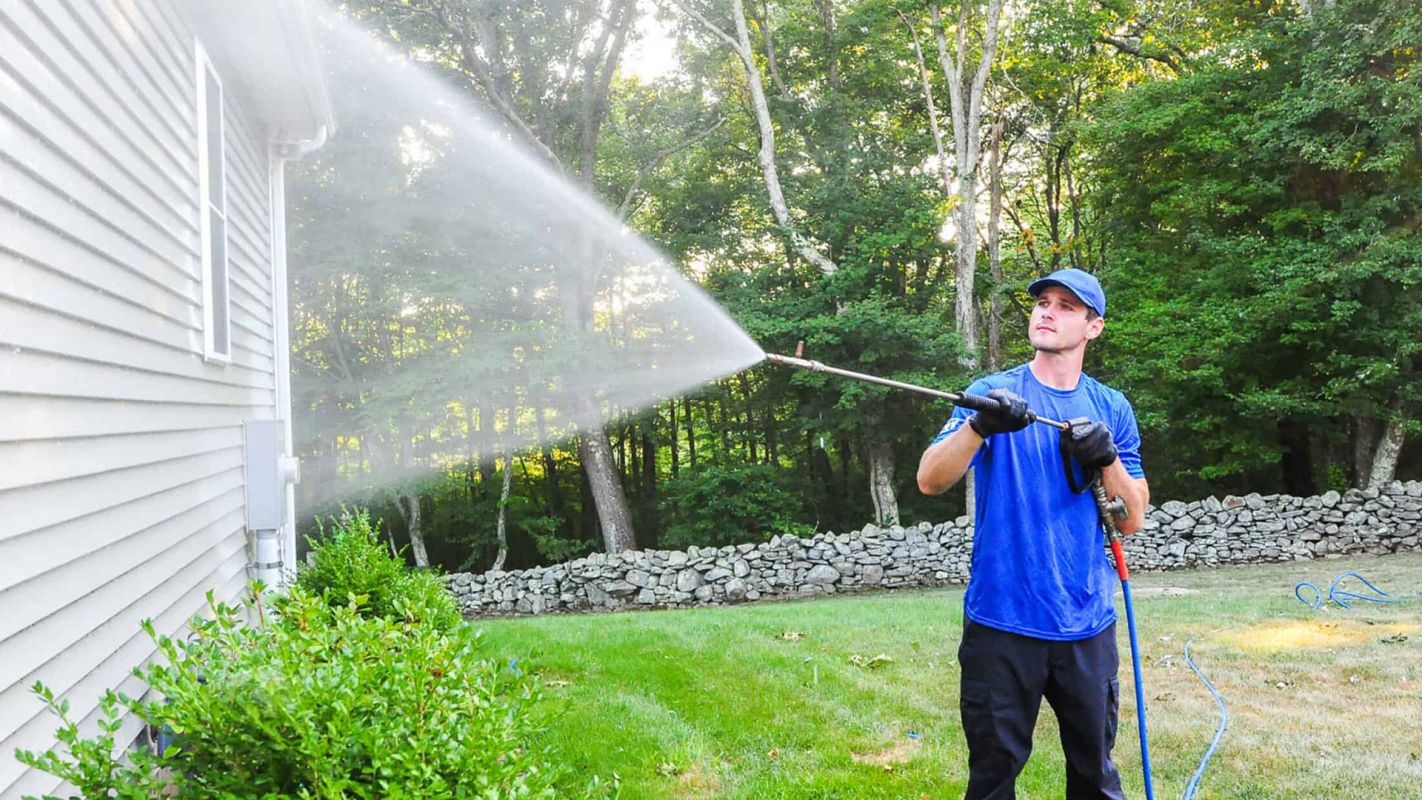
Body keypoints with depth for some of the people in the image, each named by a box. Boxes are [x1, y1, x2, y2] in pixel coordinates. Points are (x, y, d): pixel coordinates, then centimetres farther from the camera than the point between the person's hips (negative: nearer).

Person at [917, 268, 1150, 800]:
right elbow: (930, 481, -14)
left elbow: (1131, 520, 7)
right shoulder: (993, 394, -1)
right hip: (1001, 623, -2)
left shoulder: (1112, 409, 7)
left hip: (1087, 625, 3)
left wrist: (1108, 460, -11)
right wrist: (978, 426, -32)